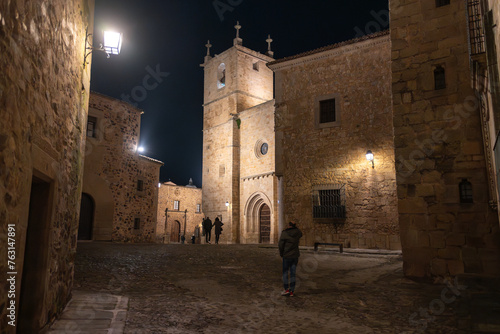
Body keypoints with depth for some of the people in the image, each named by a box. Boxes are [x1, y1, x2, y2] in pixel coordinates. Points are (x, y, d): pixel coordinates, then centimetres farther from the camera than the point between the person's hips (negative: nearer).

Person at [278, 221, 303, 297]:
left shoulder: (284, 233, -16)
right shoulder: (298, 232, -3)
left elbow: (280, 245, -12)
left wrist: (281, 253, 5)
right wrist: (295, 227, 9)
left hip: (287, 256, -4)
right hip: (295, 255, 4)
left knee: (285, 272, 10)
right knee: (293, 273, 8)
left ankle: (286, 289, 9)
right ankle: (292, 291, 10)